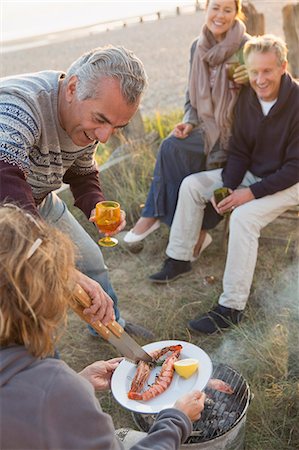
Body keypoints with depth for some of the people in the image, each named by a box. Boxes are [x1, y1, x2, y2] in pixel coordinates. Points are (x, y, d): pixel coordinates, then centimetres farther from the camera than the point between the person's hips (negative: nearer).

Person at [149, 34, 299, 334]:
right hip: (252, 173, 7)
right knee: (191, 185, 0)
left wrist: (251, 193, -26)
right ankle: (179, 258, 11)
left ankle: (231, 307, -25)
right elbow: (239, 151, 2)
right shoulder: (247, 97, -4)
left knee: (244, 216, -33)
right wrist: (228, 187, -14)